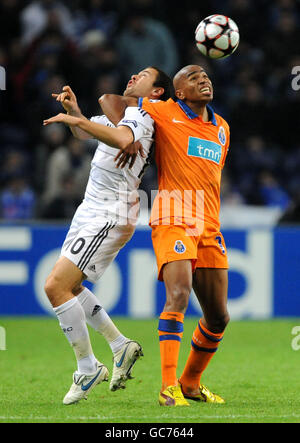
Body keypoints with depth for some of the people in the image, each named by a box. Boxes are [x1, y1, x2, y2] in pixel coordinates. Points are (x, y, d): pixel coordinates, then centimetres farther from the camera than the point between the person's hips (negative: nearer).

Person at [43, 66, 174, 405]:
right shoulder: (120, 111, 17)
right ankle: (120, 346, 21)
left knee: (56, 286, -16)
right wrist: (74, 111, 11)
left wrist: (75, 119, -34)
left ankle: (88, 369, -7)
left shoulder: (139, 115, -13)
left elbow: (122, 139, -36)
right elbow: (84, 133, 32)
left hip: (108, 218, -10)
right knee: (67, 286, 14)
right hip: (91, 211, 10)